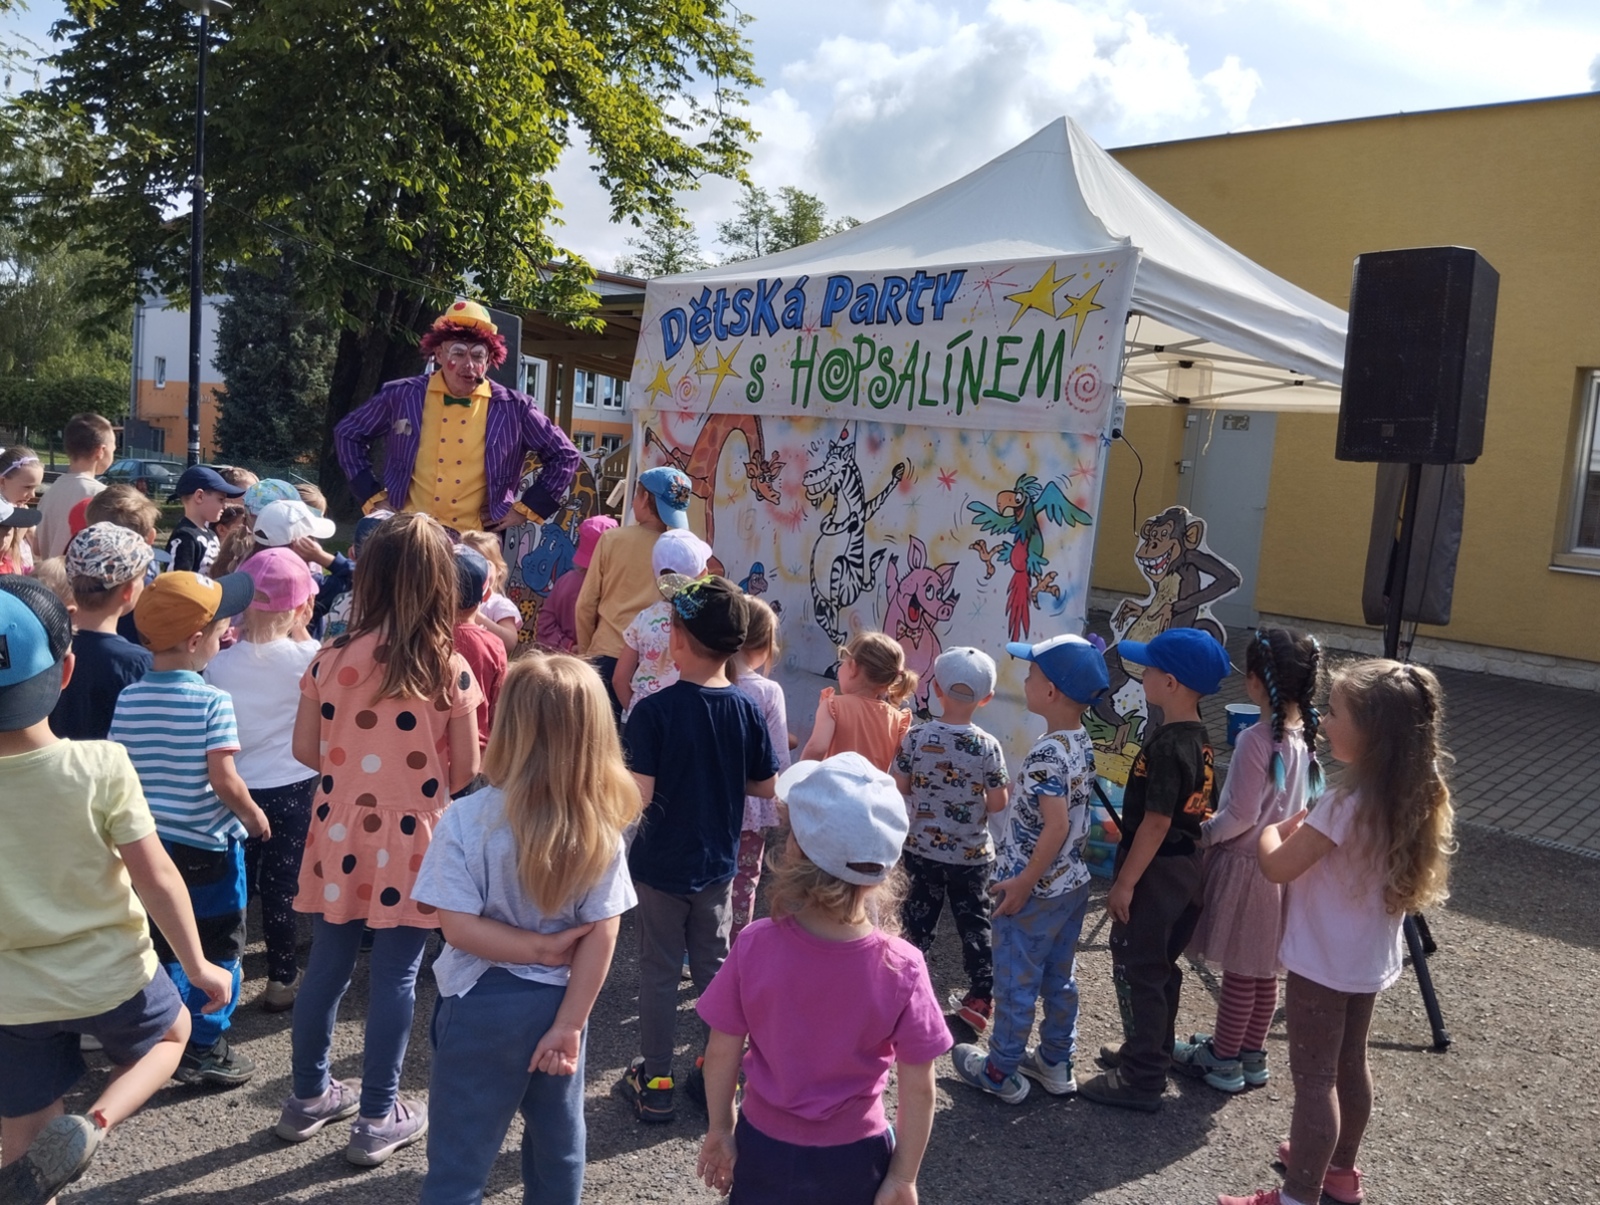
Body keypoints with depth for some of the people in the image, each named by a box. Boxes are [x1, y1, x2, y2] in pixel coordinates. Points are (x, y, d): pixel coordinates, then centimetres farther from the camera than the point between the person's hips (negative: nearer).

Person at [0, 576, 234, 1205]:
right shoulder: (100, 766, -23)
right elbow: (157, 880, -17)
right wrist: (197, 965, -3)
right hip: (110, 974, -2)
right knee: (170, 1032, 29)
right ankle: (91, 1125, 3)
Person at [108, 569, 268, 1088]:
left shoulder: (128, 699, -2)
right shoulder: (212, 701, -18)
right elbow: (223, 779, -21)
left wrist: (144, 812, 18)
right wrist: (255, 816, -5)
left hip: (151, 842, 6)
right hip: (208, 845, -5)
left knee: (166, 945, 19)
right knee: (217, 950, 9)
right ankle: (205, 1049, 15)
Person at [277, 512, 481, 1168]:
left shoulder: (333, 657, -6)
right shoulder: (449, 669, -13)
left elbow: (305, 748, 2)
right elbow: (465, 769, -8)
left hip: (342, 830, 3)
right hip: (411, 837, -3)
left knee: (327, 964, 17)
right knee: (395, 977, 7)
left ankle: (309, 1096, 34)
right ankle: (378, 1118, 19)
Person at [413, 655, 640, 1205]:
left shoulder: (468, 818, -20)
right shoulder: (601, 826, -12)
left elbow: (457, 927, -21)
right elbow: (601, 936, -11)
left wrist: (541, 948, -13)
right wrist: (569, 1024, -6)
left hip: (484, 1005, -3)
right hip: (558, 1002, 3)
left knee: (460, 1159, 13)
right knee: (559, 1144, 23)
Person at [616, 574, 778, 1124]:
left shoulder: (654, 710, -21)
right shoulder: (746, 710, -9)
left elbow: (640, 794, -25)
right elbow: (766, 786, -1)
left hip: (661, 864, -3)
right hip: (717, 863, 3)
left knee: (659, 971, 11)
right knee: (714, 966, 17)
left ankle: (654, 1082, 22)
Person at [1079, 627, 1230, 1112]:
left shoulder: (1167, 745, -23)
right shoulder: (1201, 741, 6)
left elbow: (1156, 822, -23)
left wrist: (1124, 883, -17)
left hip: (1155, 871, -9)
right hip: (1186, 867, 9)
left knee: (1136, 970, 0)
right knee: (1160, 965, 21)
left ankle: (1140, 1079, 8)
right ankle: (1151, 1050, 36)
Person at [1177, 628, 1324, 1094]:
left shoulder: (1256, 740, -25)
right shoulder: (1304, 735, 0)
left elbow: (1240, 816, -23)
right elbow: (1301, 803, 11)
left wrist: (1202, 834, -7)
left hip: (1245, 865, -8)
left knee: (1239, 970, 6)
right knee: (1263, 970, 18)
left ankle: (1223, 1061, 21)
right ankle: (1251, 1055, 32)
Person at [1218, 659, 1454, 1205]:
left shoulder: (1347, 805, -28)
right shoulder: (1414, 794, -3)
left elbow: (1278, 866, -23)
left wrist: (1274, 830, -5)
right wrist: (1308, 829, 4)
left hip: (1322, 960, -8)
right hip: (1370, 959, 8)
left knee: (1314, 1077, 2)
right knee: (1350, 1062, 23)